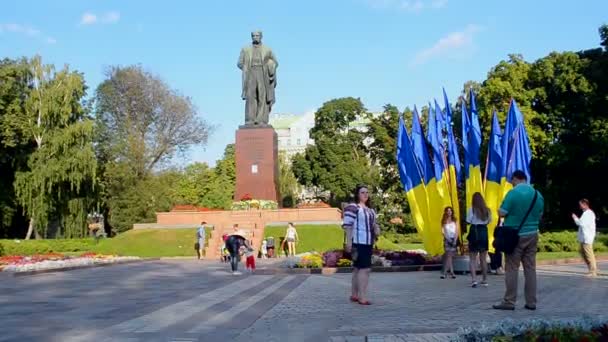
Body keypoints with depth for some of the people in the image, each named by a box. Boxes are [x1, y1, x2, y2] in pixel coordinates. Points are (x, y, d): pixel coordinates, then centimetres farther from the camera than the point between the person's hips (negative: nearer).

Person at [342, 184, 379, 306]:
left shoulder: (370, 209, 16)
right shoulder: (352, 207, -11)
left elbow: (373, 223, 29)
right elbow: (347, 225, -15)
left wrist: (377, 229, 7)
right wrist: (349, 242, -20)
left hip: (367, 243, 9)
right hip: (358, 242, -9)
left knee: (358, 269, 12)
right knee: (365, 268, -14)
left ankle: (354, 295, 19)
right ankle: (362, 297, -13)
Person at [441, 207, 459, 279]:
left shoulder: (454, 221, 9)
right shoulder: (444, 221, 5)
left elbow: (457, 231, 6)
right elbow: (443, 231, 0)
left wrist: (455, 240, -6)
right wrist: (448, 239, -11)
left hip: (454, 239, 2)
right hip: (447, 239, -2)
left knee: (451, 256, -1)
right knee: (448, 256, -11)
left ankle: (444, 272, 2)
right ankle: (451, 272, -11)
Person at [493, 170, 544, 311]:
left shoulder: (513, 193, -12)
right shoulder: (538, 194, 6)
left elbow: (502, 213, -13)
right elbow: (540, 215, 14)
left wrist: (512, 213, 8)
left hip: (515, 235, -5)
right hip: (532, 235, 5)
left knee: (511, 269, -1)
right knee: (530, 269, 9)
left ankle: (509, 302, 0)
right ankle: (531, 302, 11)